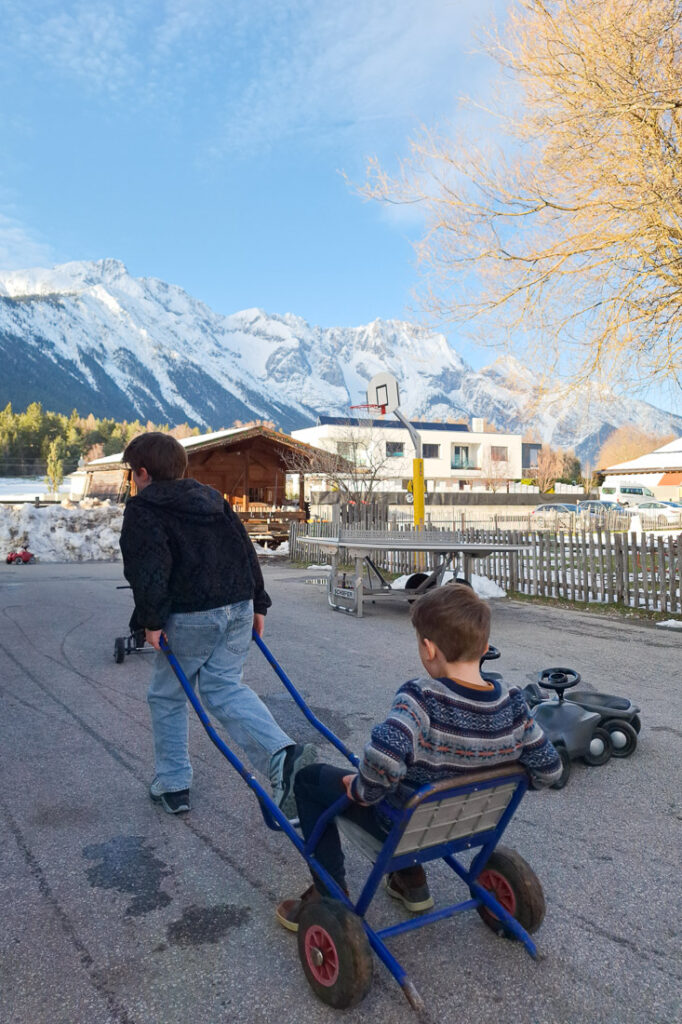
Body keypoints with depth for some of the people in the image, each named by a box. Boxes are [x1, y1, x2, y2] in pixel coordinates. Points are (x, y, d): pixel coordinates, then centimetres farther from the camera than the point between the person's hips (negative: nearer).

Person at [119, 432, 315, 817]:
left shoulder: (143, 509, -1)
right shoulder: (212, 498, 18)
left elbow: (149, 568, -15)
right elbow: (247, 550, 14)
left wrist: (151, 620, -10)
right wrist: (258, 604, 15)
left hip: (191, 615, -6)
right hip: (240, 606, 6)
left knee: (168, 695, 14)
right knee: (224, 686, 11)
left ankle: (173, 785, 22)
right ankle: (283, 753, -9)